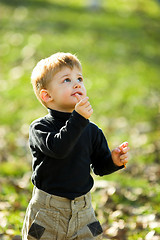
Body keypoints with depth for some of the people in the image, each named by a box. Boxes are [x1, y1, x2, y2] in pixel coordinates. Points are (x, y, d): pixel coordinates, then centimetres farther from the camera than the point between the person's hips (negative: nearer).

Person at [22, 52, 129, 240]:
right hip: (47, 211, -3)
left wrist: (114, 161, -11)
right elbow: (57, 148, -29)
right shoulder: (40, 127, -10)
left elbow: (99, 166, 10)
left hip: (82, 210, 3)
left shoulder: (91, 130, 3)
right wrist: (78, 119, -35)